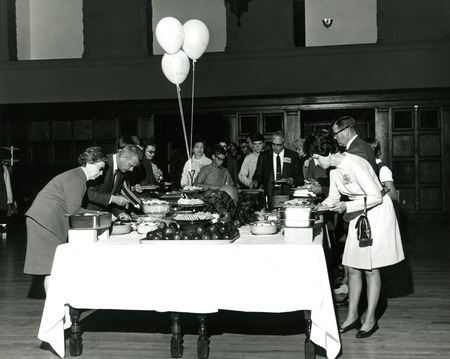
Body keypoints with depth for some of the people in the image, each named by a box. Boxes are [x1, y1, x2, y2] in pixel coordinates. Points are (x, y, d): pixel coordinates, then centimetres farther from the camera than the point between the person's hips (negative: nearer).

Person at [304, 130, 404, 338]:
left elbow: (376, 197, -23)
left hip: (377, 214, -8)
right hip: (359, 215, 8)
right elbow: (333, 198, 12)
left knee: (370, 269, 0)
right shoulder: (334, 169, 1)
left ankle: (370, 319, 13)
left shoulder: (354, 165, -26)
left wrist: (347, 207, -28)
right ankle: (352, 316, 18)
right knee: (352, 268, 7)